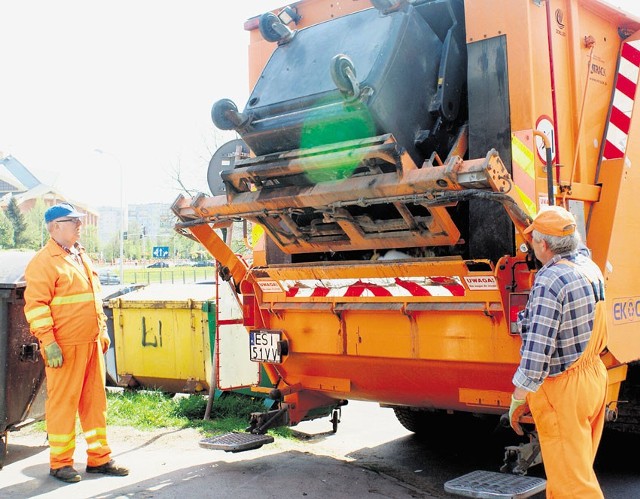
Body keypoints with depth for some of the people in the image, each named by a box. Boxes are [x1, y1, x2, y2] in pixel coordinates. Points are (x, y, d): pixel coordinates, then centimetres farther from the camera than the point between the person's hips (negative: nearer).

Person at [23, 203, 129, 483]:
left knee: (95, 400, 12)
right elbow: (35, 305, -14)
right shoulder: (44, 261, -8)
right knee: (63, 402, 1)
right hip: (65, 346, -8)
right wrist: (48, 342, -20)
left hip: (92, 343, 8)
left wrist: (102, 332, 22)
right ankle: (60, 463, 13)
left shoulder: (82, 257, 18)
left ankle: (99, 458, 21)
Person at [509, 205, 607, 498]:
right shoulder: (590, 268, 4)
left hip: (562, 390, -9)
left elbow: (537, 349, -25)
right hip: (595, 376, 9)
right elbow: (579, 249, 31)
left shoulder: (550, 280, -22)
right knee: (579, 468, 21)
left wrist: (518, 399, -18)